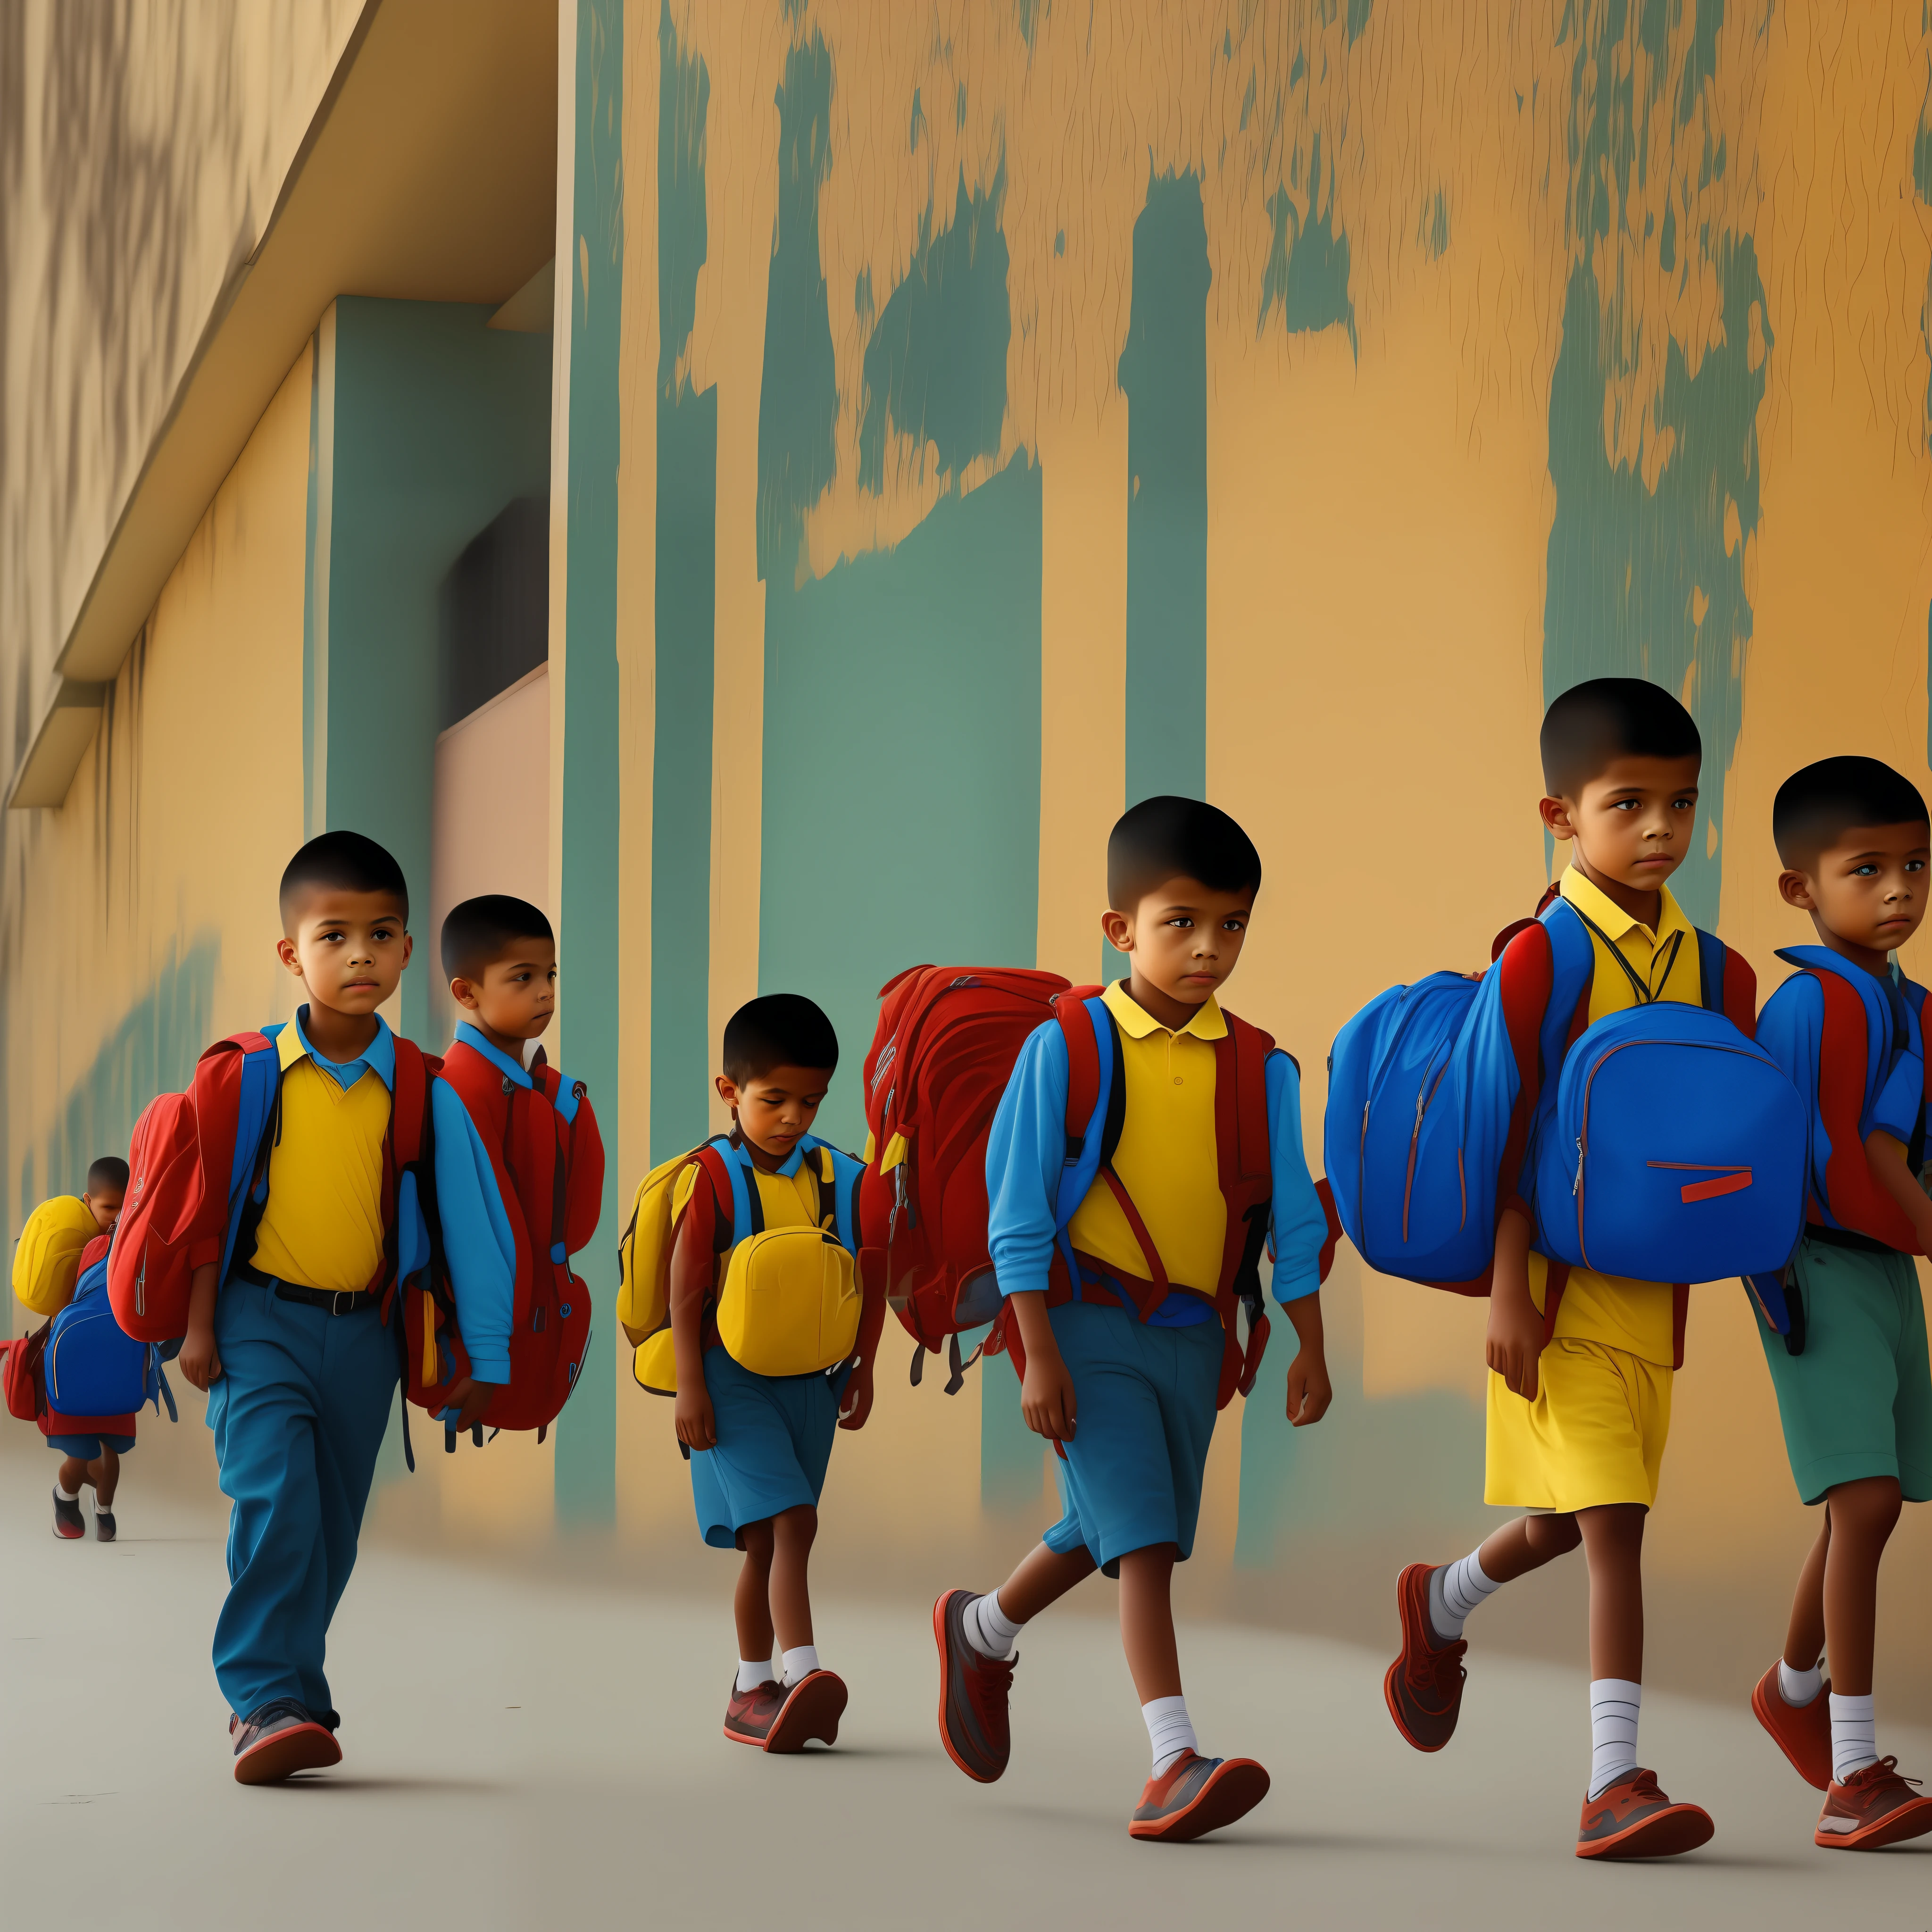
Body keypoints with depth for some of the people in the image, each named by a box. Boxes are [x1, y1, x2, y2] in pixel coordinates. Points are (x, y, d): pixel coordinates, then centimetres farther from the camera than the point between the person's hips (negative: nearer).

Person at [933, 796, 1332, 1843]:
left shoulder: (1258, 1068, 3)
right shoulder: (1066, 1049, -8)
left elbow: (1292, 1214, 9)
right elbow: (1018, 1212, -6)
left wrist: (1309, 1346, 4)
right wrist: (1038, 1354, -11)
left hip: (1194, 1335, 5)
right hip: (1091, 1324, -5)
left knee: (1110, 1527, 17)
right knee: (1143, 1538, -15)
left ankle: (981, 1631, 45)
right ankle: (1175, 1763, -17)